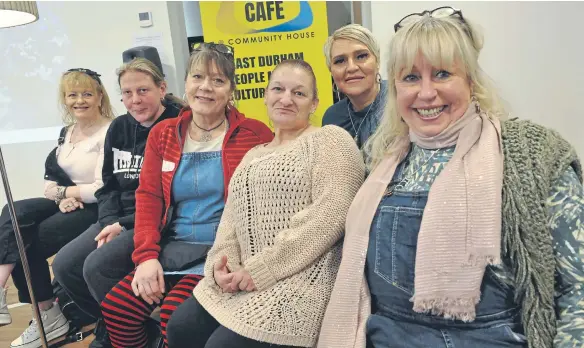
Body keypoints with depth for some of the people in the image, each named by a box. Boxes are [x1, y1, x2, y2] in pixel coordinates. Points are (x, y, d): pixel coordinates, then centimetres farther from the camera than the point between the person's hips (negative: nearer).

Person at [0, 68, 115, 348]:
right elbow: (52, 178, 11)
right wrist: (62, 197, -11)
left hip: (96, 208, -8)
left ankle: (47, 314, 6)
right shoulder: (66, 132, 12)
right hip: (69, 203, 8)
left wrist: (61, 191, -8)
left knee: (27, 243, -15)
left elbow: (103, 189, -20)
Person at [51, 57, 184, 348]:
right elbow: (109, 185, 14)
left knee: (98, 267, -21)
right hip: (118, 220, 8)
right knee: (64, 266, -1)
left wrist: (125, 224, -17)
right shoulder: (118, 128, 10)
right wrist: (110, 221, -5)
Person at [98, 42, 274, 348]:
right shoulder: (163, 134, 10)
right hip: (173, 249, 5)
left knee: (176, 312, -25)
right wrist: (146, 255, -7)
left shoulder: (253, 134, -4)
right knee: (116, 306, -10)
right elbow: (148, 197, 5)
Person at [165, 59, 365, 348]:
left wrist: (261, 269, -17)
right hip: (243, 275, 7)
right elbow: (232, 216, 14)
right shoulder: (253, 155, 19)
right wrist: (221, 259, -7)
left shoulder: (330, 139, -5)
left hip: (302, 276, -7)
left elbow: (331, 214, -18)